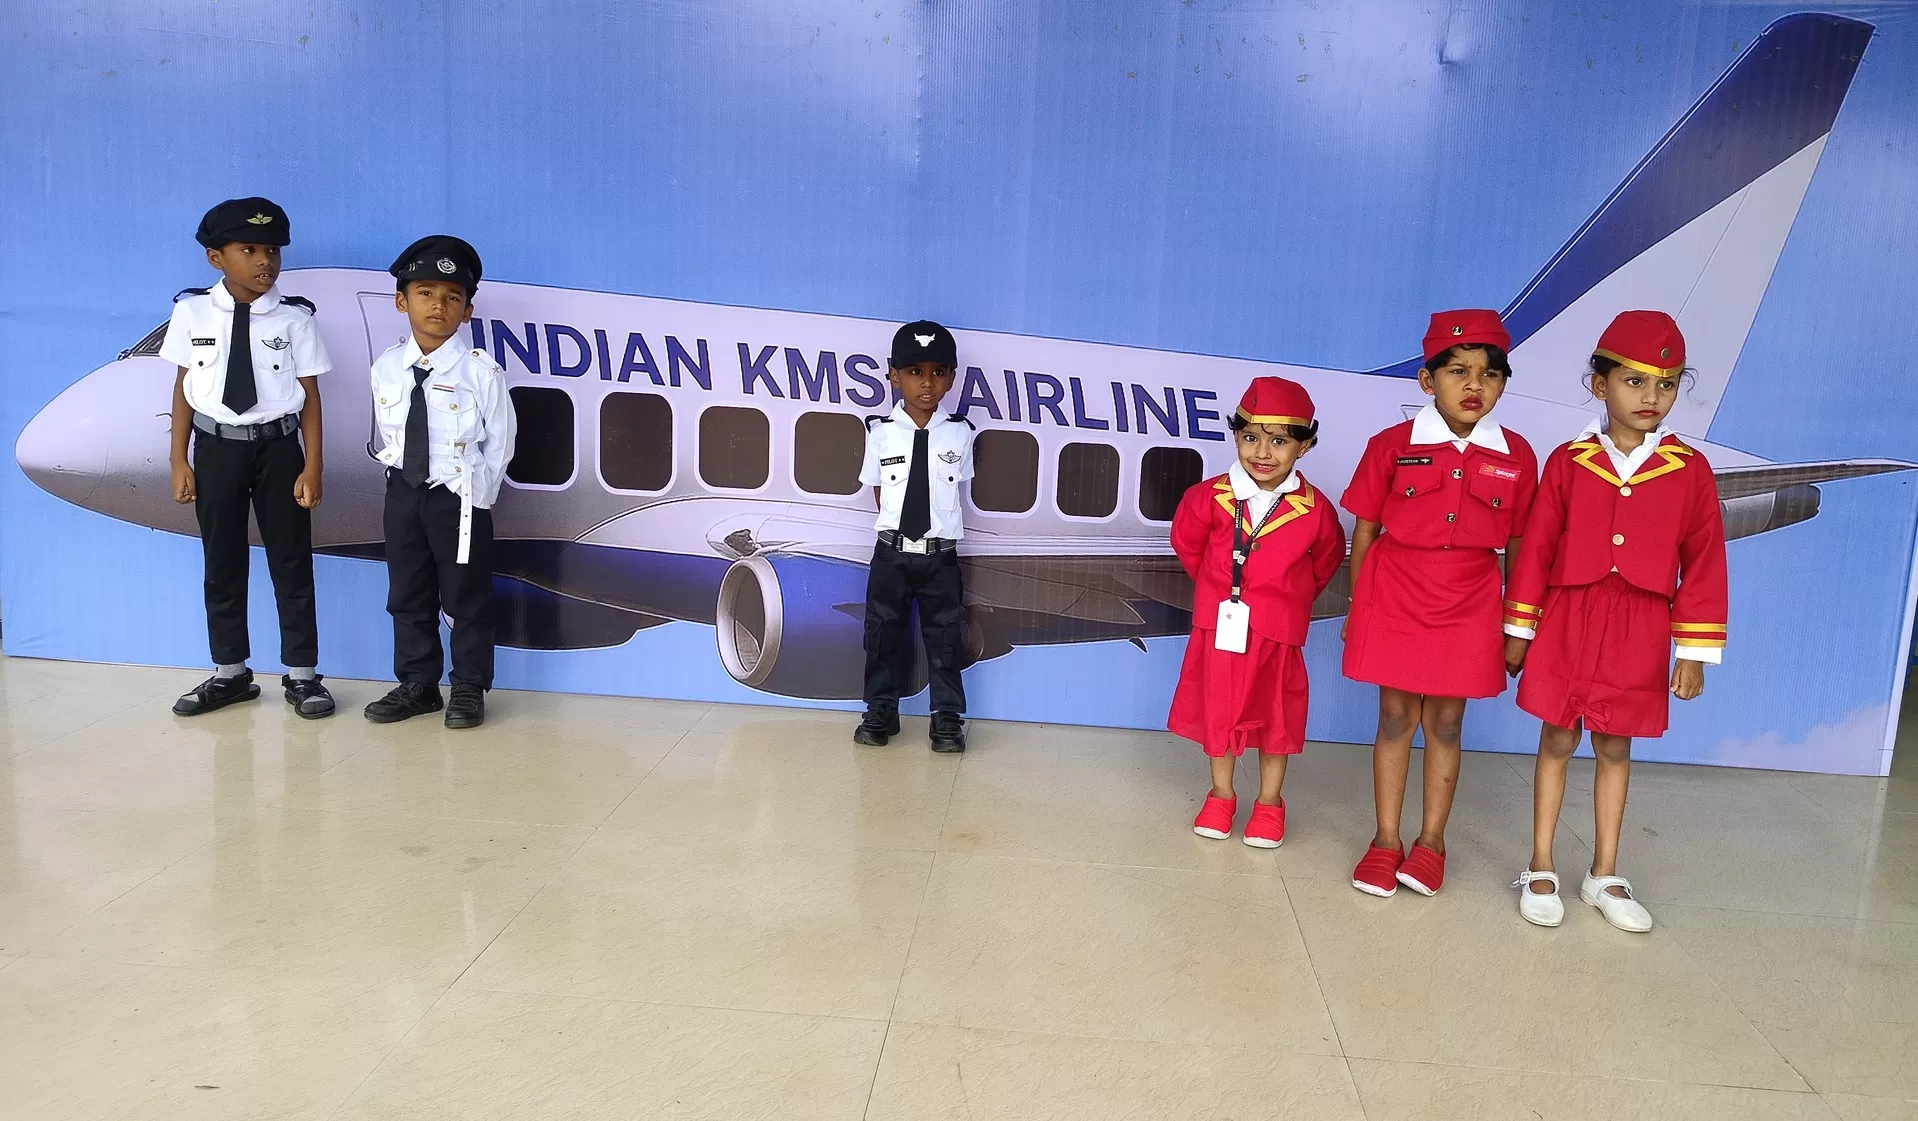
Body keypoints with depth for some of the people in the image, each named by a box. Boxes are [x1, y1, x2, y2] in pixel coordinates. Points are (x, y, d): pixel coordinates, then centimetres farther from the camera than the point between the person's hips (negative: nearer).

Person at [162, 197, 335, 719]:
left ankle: (301, 675, 15)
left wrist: (312, 467, -8)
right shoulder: (192, 312, -1)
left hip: (277, 446, -2)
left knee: (291, 560, 5)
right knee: (222, 562, 11)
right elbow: (184, 387, 3)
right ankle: (230, 672, 25)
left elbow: (310, 395, -4)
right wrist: (179, 461, 2)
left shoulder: (294, 318, -6)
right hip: (216, 446, 2)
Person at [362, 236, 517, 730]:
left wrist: (476, 495, -4)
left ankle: (469, 689, 16)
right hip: (402, 492, 5)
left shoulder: (481, 372, -11)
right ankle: (417, 684, 26)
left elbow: (499, 443, -6)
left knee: (467, 599, 4)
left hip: (460, 498, -4)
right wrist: (401, 476, 5)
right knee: (408, 596, 13)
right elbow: (387, 432, 11)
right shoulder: (386, 368, 1)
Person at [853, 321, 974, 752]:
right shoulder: (881, 433, -4)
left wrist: (935, 529, 7)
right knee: (883, 633, 9)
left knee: (944, 635, 7)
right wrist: (900, 526, 5)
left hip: (941, 555, 0)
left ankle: (947, 718, 19)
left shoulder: (959, 433, -3)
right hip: (892, 553, 0)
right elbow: (877, 489, 6)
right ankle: (880, 711, 24)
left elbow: (957, 485, 8)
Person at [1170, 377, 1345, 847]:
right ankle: (1221, 796, 29)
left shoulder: (1315, 510, -11)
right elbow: (1187, 544, 8)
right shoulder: (1210, 497, -10)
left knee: (1276, 715, 10)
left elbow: (1326, 561, 9)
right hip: (1219, 623, 1)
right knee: (1218, 708, 11)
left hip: (1278, 631, -1)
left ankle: (1269, 802, 27)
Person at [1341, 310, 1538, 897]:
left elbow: (1516, 545, 5)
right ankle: (1386, 840, 16)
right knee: (1395, 717, 6)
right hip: (1394, 599, -1)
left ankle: (1431, 840, 22)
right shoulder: (1392, 445, -5)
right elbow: (1364, 531, 1)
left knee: (1445, 722, 8)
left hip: (1468, 607, 1)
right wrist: (1357, 608, 4)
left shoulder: (1515, 456, -1)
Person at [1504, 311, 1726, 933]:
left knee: (1615, 748, 11)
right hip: (1568, 621, 0)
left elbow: (1704, 563, 0)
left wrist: (1695, 651, -1)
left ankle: (1604, 875, 25)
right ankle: (1540, 869, 19)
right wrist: (1519, 630, 3)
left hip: (1640, 632, 1)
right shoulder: (1568, 461, -3)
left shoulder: (1690, 469, -2)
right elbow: (1535, 549, 1)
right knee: (1557, 741, 7)